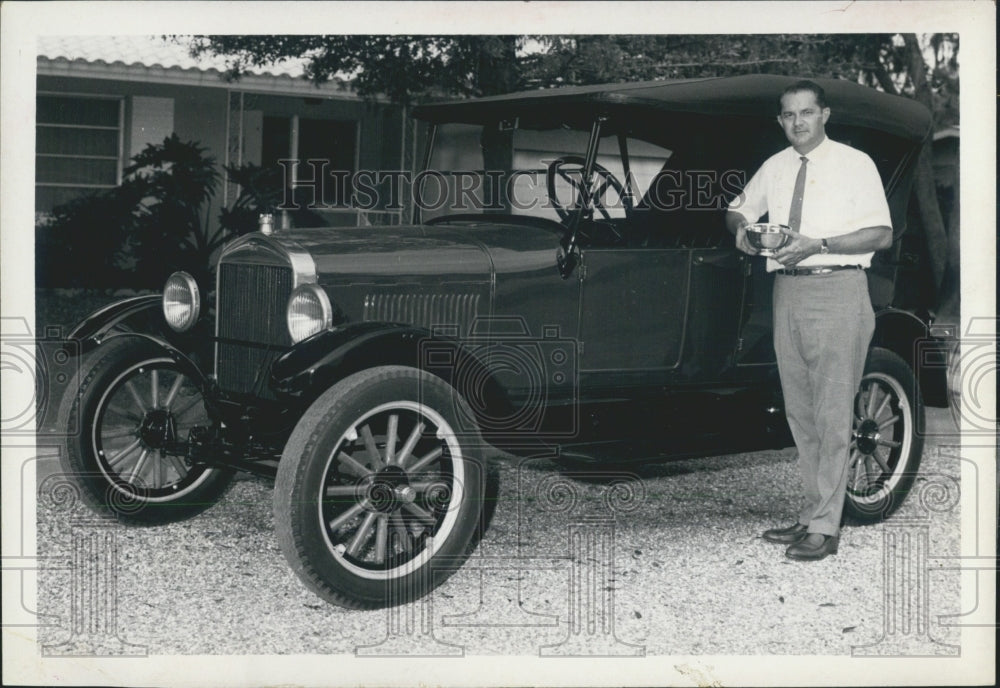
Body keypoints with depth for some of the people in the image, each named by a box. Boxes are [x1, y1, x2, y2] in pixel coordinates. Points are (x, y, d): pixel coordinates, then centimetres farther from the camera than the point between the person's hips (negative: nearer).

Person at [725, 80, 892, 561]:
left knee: (832, 412, -7)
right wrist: (741, 229, 4)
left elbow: (882, 234, -6)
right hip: (787, 291, 6)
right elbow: (737, 209, 29)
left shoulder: (855, 164, 0)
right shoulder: (774, 168, 14)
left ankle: (824, 528, -5)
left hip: (837, 291, -5)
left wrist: (818, 244, -17)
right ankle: (812, 515, 16)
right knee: (799, 412, 8)